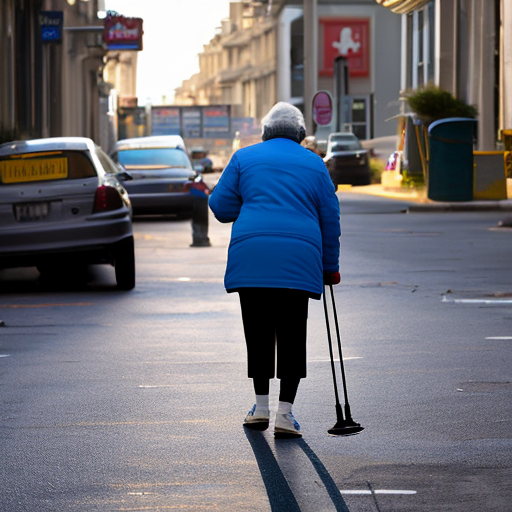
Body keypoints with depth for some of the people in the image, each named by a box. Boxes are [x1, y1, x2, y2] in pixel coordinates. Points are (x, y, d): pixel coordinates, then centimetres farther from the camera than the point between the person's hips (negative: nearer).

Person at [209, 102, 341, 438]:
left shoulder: (245, 158, 12)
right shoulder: (314, 164, 15)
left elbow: (221, 208, 10)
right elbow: (330, 220, 16)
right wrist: (330, 268, 23)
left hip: (251, 256, 0)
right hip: (299, 260, 0)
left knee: (258, 330, 10)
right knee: (292, 333, 2)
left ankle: (261, 407, 15)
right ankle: (285, 413, -3)